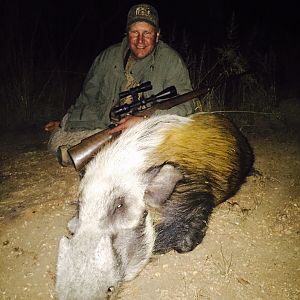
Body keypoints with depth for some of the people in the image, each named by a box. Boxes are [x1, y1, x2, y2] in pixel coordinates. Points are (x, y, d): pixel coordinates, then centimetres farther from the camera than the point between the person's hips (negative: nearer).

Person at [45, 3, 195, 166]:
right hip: (101, 128, 3)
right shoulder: (109, 56, 10)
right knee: (57, 140, -16)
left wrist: (143, 120, -23)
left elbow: (184, 105, -11)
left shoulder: (171, 61, -2)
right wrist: (65, 123, 17)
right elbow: (88, 96, 21)